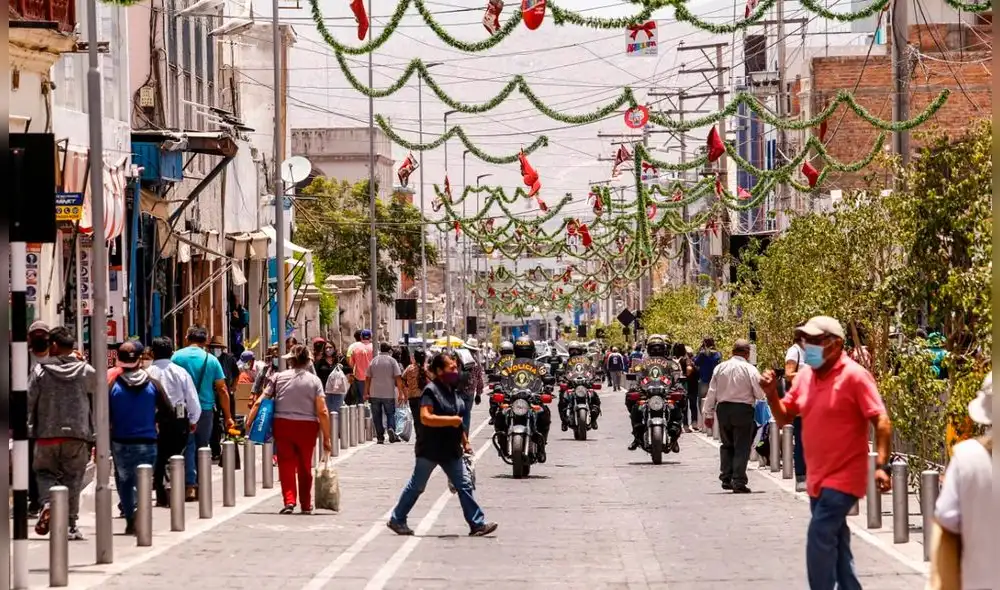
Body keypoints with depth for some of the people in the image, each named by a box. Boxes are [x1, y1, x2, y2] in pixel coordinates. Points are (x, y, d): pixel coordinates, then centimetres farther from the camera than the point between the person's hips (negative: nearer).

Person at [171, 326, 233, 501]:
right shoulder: (211, 360, 0)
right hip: (206, 408, 1)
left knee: (188, 447, 0)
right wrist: (228, 416, 7)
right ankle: (201, 485, 15)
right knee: (202, 447, 13)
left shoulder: (177, 356, -3)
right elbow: (222, 389, 2)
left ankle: (190, 485, -12)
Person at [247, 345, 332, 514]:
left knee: (286, 464, 4)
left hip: (283, 425, -1)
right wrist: (327, 438, -2)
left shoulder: (278, 377, 0)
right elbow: (322, 412, -6)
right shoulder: (314, 380, -1)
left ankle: (289, 501, -13)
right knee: (305, 467, 13)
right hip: (307, 426, 1)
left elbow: (259, 402, -5)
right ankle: (306, 505, 22)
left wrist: (249, 422, 1)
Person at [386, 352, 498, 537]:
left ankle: (477, 524, 1)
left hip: (451, 450, 8)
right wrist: (451, 420, -26)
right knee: (416, 487, 4)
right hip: (430, 450, -8)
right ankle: (396, 520, 17)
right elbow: (425, 418, -26)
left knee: (464, 485, 1)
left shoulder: (452, 391, 12)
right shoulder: (431, 391, -15)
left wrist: (465, 442, 20)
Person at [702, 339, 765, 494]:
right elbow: (760, 394, -7)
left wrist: (709, 414, 13)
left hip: (723, 408, 4)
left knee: (727, 445, 18)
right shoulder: (750, 369, -8)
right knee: (742, 447, 2)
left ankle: (726, 478, 14)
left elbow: (712, 392, 6)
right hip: (743, 409, -4)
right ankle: (738, 482, -3)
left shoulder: (720, 368, 3)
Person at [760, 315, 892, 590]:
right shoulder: (805, 376, 7)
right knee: (834, 543, 15)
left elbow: (882, 422, -16)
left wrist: (882, 466, -25)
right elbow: (783, 417, 13)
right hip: (817, 477, 8)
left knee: (819, 539, -16)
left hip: (843, 477, -8)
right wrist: (771, 393, -6)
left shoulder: (854, 376, -14)